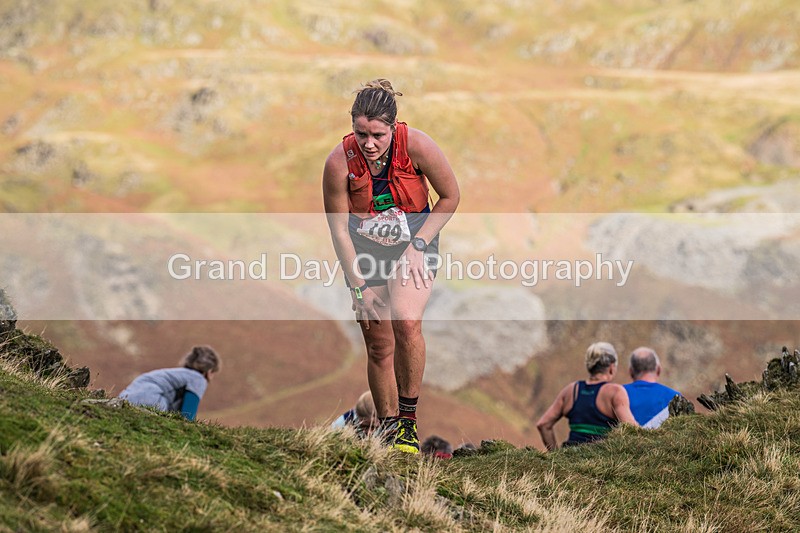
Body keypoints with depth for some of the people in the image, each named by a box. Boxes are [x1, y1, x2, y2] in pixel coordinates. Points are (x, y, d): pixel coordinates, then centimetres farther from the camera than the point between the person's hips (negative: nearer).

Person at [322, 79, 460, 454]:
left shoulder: (417, 146, -21)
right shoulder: (339, 163, -20)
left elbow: (450, 197, -5)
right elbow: (339, 230, -9)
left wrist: (418, 244, -13)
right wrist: (359, 287, -9)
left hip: (415, 242, -1)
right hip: (364, 250, 1)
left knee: (407, 323, -25)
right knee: (379, 347, 0)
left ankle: (408, 418, -12)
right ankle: (388, 426, 17)